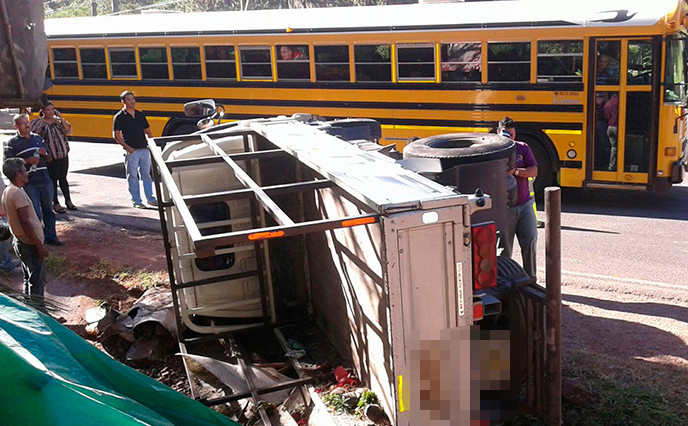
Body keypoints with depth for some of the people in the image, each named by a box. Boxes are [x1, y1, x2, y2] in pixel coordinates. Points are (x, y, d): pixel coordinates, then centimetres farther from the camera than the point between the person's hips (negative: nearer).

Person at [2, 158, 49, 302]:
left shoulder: (7, 191, 8)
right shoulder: (18, 193, -22)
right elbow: (25, 223, -24)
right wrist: (39, 245, -20)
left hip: (20, 241, 10)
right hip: (30, 244, -10)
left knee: (29, 278, 20)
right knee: (37, 280, -2)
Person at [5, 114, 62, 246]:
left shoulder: (38, 138, 13)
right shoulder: (12, 143, -2)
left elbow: (49, 158, 19)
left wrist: (44, 153, -4)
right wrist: (27, 161, -18)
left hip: (45, 180, 5)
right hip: (29, 183, -5)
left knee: (48, 209, 13)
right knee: (35, 213, -3)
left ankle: (50, 236, 24)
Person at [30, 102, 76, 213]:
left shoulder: (57, 120, 4)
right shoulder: (39, 123, -9)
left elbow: (68, 131, -4)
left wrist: (62, 119, -15)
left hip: (63, 155, 4)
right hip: (50, 158, -4)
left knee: (63, 179, 14)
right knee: (53, 180, 4)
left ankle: (68, 201, 25)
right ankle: (55, 204, 13)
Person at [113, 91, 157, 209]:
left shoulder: (140, 115, 12)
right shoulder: (120, 117, -3)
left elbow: (147, 131, 17)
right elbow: (116, 135, -6)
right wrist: (127, 147, -15)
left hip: (144, 149, 5)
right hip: (131, 151, -4)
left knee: (146, 174, 10)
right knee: (132, 176, 1)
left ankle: (150, 198, 17)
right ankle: (136, 201, 8)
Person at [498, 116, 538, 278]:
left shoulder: (523, 148, 7)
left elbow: (534, 171, -1)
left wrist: (515, 171, -18)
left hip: (524, 205, 3)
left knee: (530, 241, -1)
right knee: (504, 248, 3)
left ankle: (531, 279, 13)